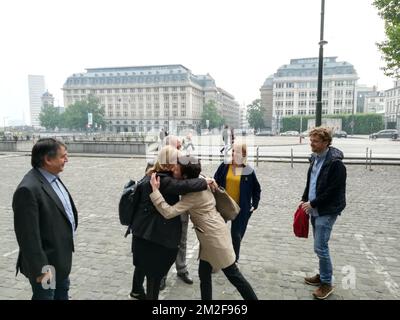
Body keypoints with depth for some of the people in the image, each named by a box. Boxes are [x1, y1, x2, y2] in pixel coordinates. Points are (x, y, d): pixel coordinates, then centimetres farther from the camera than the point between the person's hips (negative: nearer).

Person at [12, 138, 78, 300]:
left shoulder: (53, 178, 3)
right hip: (47, 264, -9)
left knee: (62, 294, 25)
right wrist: (40, 269, -22)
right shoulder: (28, 189, -26)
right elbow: (28, 235, -26)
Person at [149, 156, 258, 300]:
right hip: (211, 234, 9)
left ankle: (253, 298, 24)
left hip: (215, 236, -9)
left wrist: (155, 190, -28)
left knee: (233, 274, 7)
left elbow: (168, 212, -31)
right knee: (204, 273, 15)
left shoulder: (193, 195, -26)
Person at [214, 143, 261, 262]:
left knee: (236, 235, 8)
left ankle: (234, 261, 29)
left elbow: (257, 189, 7)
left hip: (240, 209, -1)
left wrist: (255, 204, 3)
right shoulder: (224, 166, -3)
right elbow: (215, 183, 1)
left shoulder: (249, 171, -4)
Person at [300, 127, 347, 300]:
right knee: (320, 246, 18)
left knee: (320, 248, -4)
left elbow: (333, 191, -20)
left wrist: (312, 204, -16)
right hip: (315, 210, 8)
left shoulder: (335, 163, -19)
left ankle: (327, 283, 13)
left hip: (327, 212, -8)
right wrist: (304, 200, 8)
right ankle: (323, 275, 33)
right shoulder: (315, 158, 9)